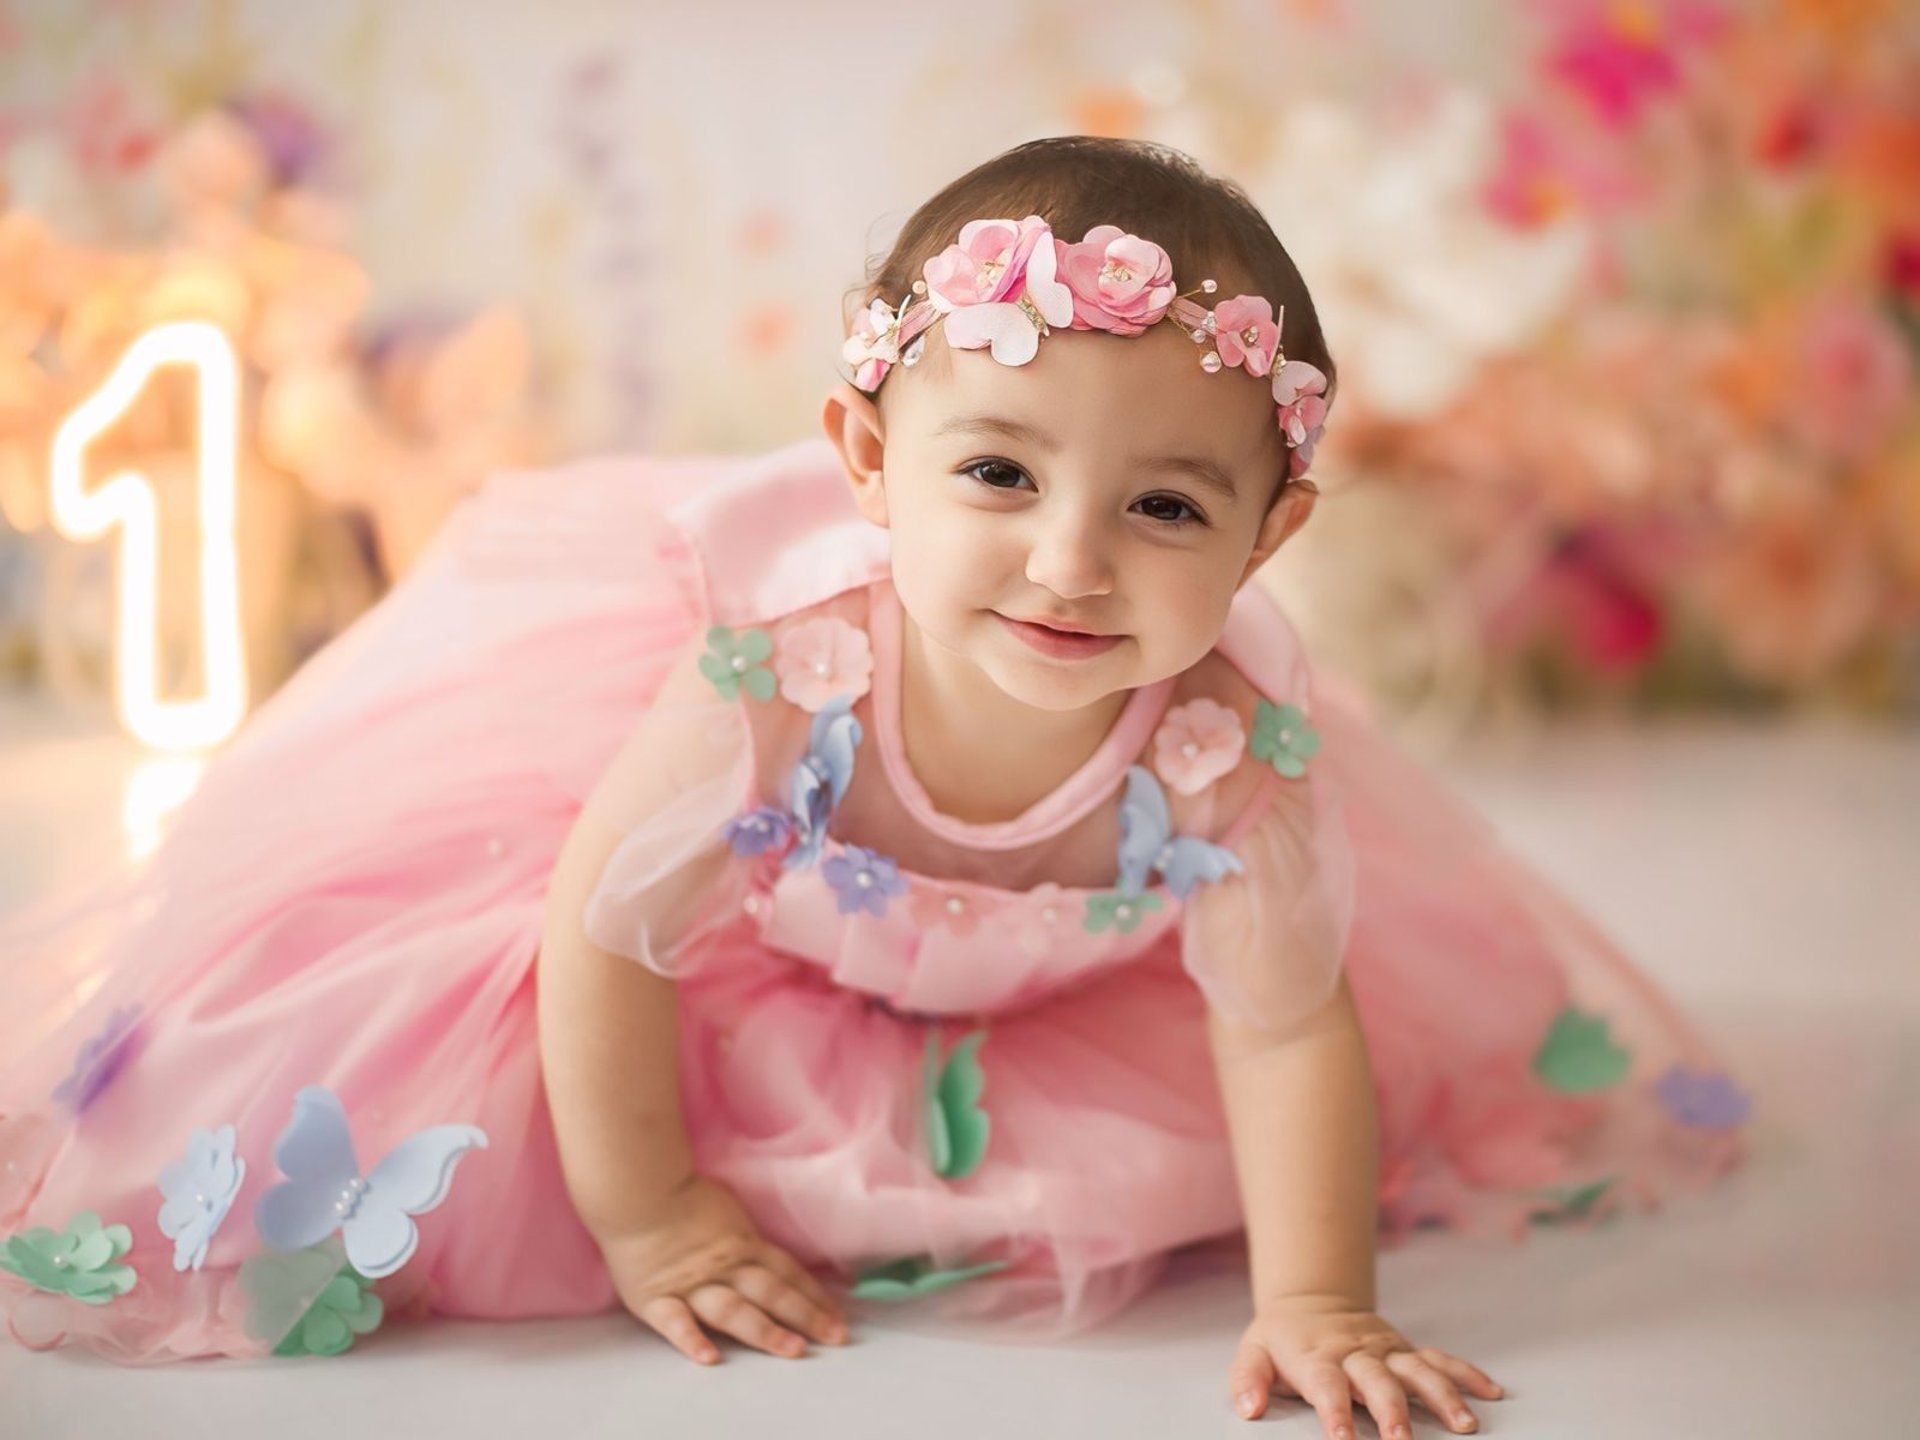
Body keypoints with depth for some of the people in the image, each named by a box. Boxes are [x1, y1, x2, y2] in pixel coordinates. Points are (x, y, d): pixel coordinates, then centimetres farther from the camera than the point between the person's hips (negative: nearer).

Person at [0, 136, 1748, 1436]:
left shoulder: (1226, 758, -38)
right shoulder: (775, 678, -43)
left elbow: (1289, 1031, -24)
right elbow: (604, 939, -29)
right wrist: (643, 1223, -20)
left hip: (1060, 992, 3)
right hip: (766, 921, -2)